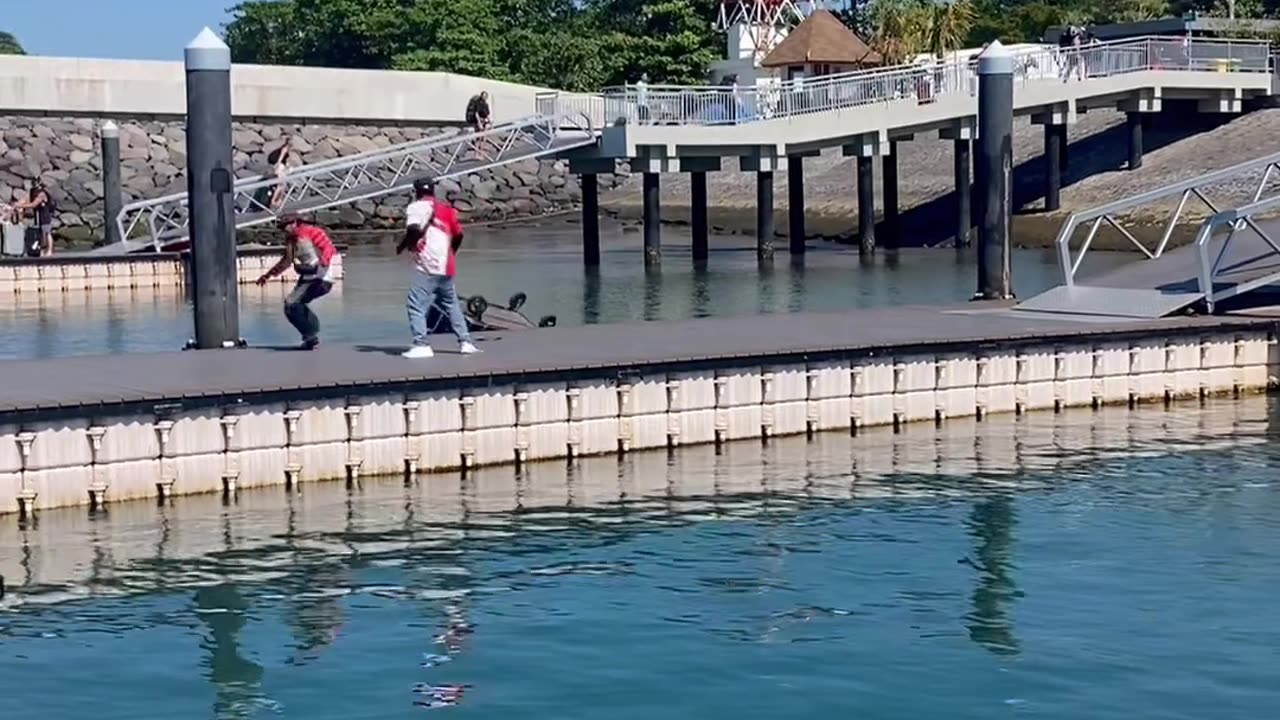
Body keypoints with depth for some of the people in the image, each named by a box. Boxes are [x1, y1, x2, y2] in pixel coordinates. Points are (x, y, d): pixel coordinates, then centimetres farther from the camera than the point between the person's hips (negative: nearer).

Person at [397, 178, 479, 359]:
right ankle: (465, 342, 20)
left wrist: (402, 246, -2)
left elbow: (413, 229, -18)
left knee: (416, 305, -6)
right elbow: (458, 235, 16)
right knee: (451, 305, 19)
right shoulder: (446, 208, 17)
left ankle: (421, 345, -17)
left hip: (427, 267, -7)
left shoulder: (416, 207, -1)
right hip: (446, 267, 7)